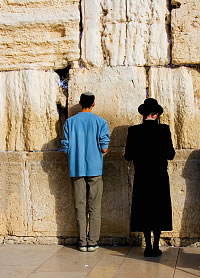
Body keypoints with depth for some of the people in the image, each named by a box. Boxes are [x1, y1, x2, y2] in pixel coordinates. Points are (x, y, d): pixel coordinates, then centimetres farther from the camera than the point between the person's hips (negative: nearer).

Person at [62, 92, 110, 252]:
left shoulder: (70, 122, 3)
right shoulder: (100, 122, -2)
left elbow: (66, 148, 1)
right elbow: (104, 148, -8)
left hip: (76, 169, 2)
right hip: (94, 168, -1)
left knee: (80, 206, 6)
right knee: (94, 207, 5)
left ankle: (83, 242, 8)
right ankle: (92, 242, 6)